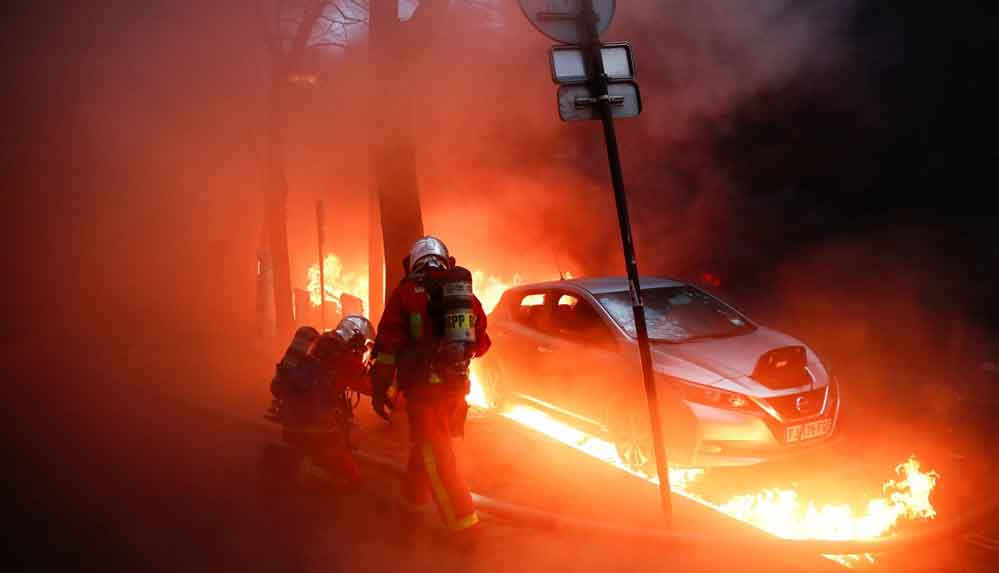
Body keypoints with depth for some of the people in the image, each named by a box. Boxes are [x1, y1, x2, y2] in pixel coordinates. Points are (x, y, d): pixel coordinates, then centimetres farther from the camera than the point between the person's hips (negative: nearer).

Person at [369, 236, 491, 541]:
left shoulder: (406, 293, -4)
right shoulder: (465, 293, 10)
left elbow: (387, 345, -7)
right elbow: (481, 344, 16)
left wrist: (379, 390, -1)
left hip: (423, 387, -6)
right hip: (456, 387, 6)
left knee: (436, 458, -2)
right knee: (426, 447, 22)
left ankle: (464, 524, -6)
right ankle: (413, 503, 37)